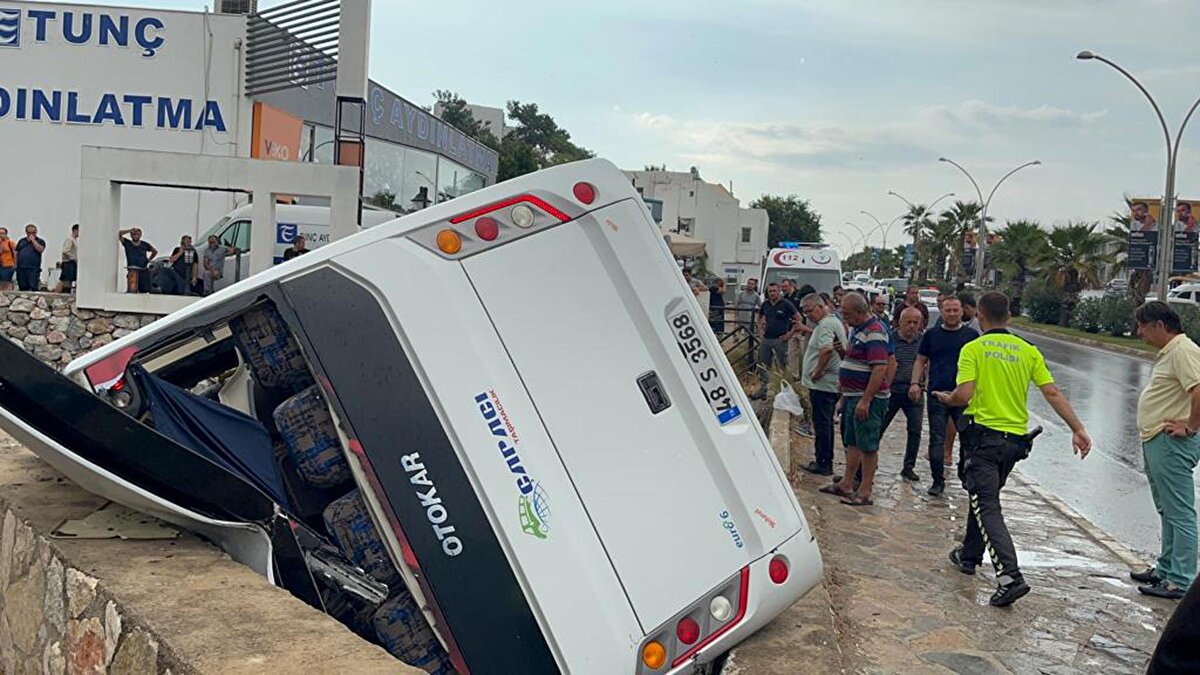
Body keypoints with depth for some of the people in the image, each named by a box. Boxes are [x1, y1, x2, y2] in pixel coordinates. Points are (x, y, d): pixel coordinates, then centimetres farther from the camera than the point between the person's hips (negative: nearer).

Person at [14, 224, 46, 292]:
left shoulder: (40, 241, 6)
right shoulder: (21, 241, 18)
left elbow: (40, 249, -13)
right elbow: (16, 253, 18)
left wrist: (33, 240, -8)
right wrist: (15, 264, 8)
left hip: (33, 269, -4)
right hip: (21, 269, 4)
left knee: (33, 288, -12)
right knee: (22, 288, 6)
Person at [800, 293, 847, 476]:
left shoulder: (825, 325, -17)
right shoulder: (835, 321, 17)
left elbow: (827, 349, -34)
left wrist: (817, 371, -22)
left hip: (822, 383, -11)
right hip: (832, 383, 11)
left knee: (821, 423, -4)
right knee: (826, 423, 16)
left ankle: (823, 463, 1)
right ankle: (826, 461, 23)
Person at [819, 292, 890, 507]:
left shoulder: (874, 333, -18)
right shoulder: (855, 329, 13)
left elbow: (880, 369, -24)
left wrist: (865, 400, -26)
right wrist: (842, 351, 3)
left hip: (868, 398, -10)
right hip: (851, 395, 10)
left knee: (867, 445, -3)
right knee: (851, 442, 16)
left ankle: (865, 492, 3)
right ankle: (846, 484, 25)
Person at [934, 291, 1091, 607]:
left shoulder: (973, 349, -7)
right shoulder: (1028, 351, 6)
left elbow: (964, 394, -16)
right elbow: (1053, 394, -1)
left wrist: (948, 399, 5)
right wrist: (1078, 429, 1)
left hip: (983, 434, -6)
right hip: (1016, 439, 6)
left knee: (987, 507, -8)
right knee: (985, 497, 23)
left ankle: (1010, 577, -23)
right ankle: (969, 556, 38)